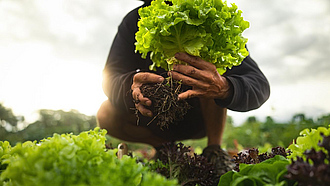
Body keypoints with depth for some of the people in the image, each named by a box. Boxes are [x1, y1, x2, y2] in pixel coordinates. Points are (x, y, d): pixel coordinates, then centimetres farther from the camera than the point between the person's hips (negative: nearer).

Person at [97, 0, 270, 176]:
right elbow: (111, 78, -26)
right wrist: (132, 85, -50)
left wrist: (224, 88, -54)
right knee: (107, 115, -22)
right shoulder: (134, 22, -16)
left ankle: (214, 147, -14)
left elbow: (260, 85, -31)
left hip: (202, 117, -1)